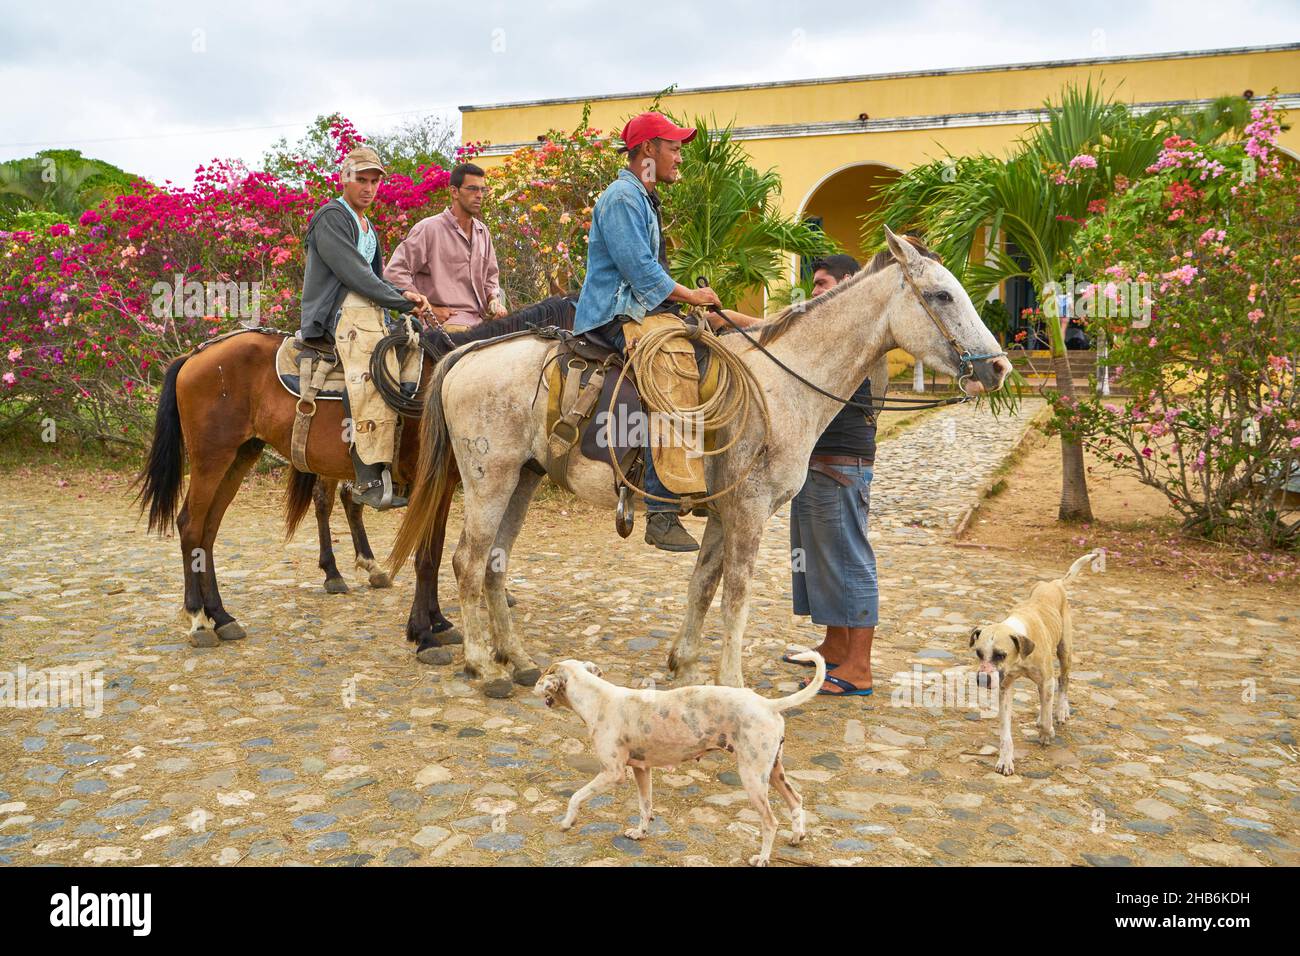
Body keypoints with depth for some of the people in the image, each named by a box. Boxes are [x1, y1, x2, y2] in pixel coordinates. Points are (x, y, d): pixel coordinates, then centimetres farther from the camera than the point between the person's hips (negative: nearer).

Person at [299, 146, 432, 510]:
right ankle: (372, 482, -34)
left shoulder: (366, 226, 27)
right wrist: (402, 302, -9)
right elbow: (353, 273, -12)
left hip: (369, 313, 10)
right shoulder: (331, 217, -2)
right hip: (344, 312, -10)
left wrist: (403, 295, 4)